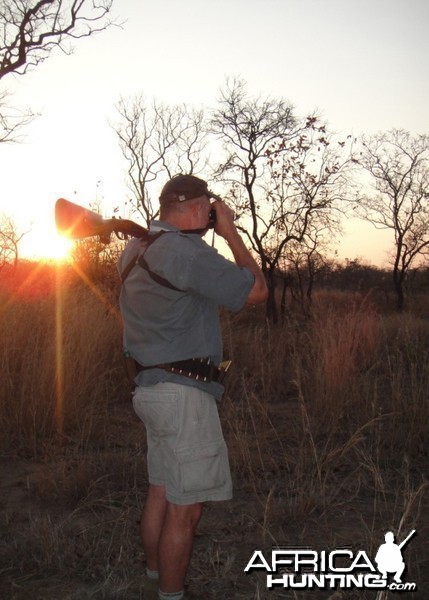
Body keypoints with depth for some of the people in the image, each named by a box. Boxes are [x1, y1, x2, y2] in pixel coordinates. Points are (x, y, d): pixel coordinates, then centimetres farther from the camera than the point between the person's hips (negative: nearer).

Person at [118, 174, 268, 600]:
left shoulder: (135, 252, 8)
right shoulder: (186, 251, -19)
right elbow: (256, 290, -13)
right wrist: (231, 232, -4)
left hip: (154, 386, 10)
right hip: (184, 393, -10)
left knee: (161, 491, 21)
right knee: (185, 508, 1)